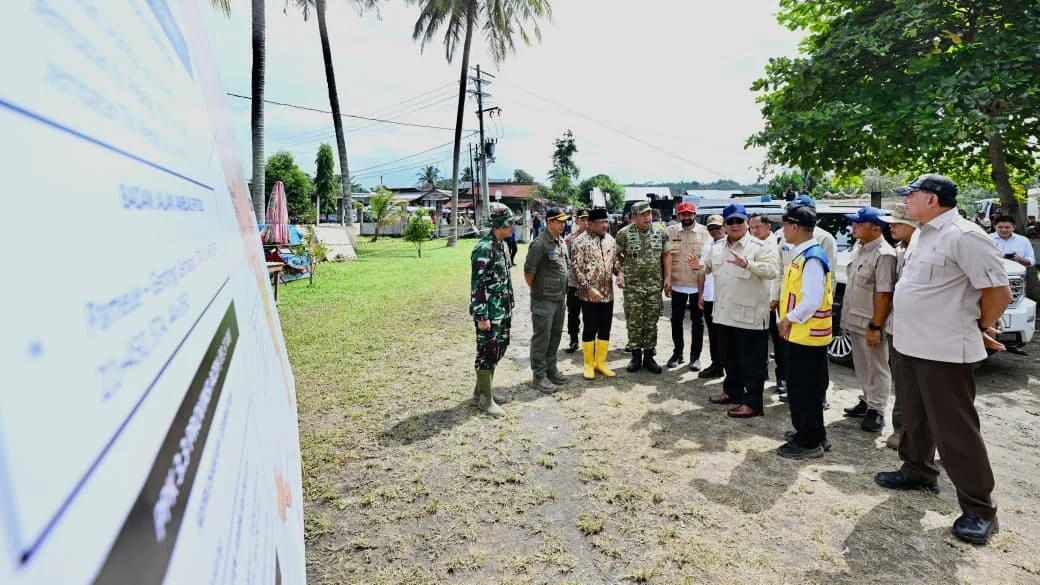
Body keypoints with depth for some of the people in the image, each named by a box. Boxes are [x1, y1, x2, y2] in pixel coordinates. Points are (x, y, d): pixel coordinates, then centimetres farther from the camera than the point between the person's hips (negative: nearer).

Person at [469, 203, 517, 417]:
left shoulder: (501, 245, 9)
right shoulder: (484, 249, -19)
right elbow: (477, 284, -21)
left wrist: (510, 304, 19)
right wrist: (481, 316, -21)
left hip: (503, 310, 9)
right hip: (489, 312, -9)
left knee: (500, 347, 17)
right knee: (487, 352, 1)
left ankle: (482, 388, 32)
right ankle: (485, 398, 14)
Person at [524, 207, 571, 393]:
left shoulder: (561, 241, 9)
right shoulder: (540, 244, -17)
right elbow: (528, 272, -14)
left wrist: (562, 292, 16)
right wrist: (537, 291, -2)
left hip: (560, 298, 8)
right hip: (544, 300, -8)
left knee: (555, 336, 16)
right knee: (541, 338, 1)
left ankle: (551, 369, 30)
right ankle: (539, 376, 11)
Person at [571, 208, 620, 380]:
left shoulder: (610, 240, 9)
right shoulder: (581, 241, -9)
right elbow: (577, 268, -13)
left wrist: (620, 273, -2)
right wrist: (589, 288, -19)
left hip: (608, 294, 6)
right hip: (589, 294, -6)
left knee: (605, 329, 11)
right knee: (590, 329, 2)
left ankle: (601, 362, 25)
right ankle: (589, 365, 16)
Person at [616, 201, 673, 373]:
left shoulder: (661, 231, 1)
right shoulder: (624, 233, -4)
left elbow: (666, 254, 7)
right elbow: (617, 255, 7)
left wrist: (668, 278, 2)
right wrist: (621, 273, -5)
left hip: (655, 284, 2)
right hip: (632, 284, -1)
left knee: (652, 321, 7)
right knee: (633, 322, 2)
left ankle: (649, 356, 19)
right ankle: (636, 356, 16)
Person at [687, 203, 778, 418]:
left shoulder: (760, 247, -10)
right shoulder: (717, 247, 11)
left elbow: (772, 271, -23)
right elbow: (710, 268, 25)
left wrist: (747, 264, -37)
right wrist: (699, 265, 1)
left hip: (750, 315, -7)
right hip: (726, 313, 7)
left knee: (751, 361, 0)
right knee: (731, 357, 20)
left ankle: (753, 403, 7)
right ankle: (733, 391, 35)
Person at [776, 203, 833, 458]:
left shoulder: (812, 258, -20)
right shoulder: (802, 255, 10)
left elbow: (812, 300, -25)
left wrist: (790, 318, -15)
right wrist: (787, 317, 12)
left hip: (806, 334, -10)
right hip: (799, 333, 10)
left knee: (805, 388, 1)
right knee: (800, 387, 18)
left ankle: (809, 442, 13)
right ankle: (809, 433, 32)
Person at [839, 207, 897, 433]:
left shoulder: (884, 254, -18)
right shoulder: (858, 249, 10)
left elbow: (884, 294, -22)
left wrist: (875, 326, -23)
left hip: (870, 324, -9)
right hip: (855, 320, 9)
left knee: (877, 368, 4)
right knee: (862, 367, 19)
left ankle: (877, 410, 12)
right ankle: (867, 401, 32)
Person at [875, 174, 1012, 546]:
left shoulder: (963, 236, -18)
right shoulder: (922, 235, 12)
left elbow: (999, 291, -16)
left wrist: (980, 328, -3)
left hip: (945, 352, -9)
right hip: (909, 346, 9)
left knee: (955, 430, 0)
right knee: (915, 418, 21)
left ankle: (979, 509, 13)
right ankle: (918, 472, 39)